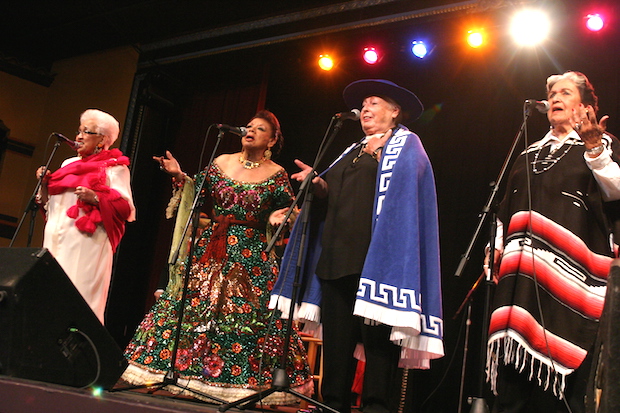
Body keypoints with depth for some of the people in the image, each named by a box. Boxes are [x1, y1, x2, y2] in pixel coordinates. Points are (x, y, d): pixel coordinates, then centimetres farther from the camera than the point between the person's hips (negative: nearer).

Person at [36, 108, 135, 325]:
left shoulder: (114, 167, 4)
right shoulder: (69, 164, 24)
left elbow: (126, 206, -7)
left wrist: (96, 198, -20)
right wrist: (45, 185, 9)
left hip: (85, 240, -7)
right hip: (55, 237, 7)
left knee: (79, 295, -12)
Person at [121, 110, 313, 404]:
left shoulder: (277, 175, 1)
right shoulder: (221, 162, 10)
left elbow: (286, 210, 5)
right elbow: (200, 197, 16)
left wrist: (279, 217, -16)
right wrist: (180, 177, 4)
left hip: (251, 255, -3)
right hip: (209, 248, 3)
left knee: (247, 313, -6)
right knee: (190, 303, 1)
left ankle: (245, 385, 5)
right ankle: (183, 371, 13)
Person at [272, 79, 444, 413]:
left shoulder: (406, 144, 9)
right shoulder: (354, 151, 30)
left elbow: (400, 182, -9)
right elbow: (334, 195, 27)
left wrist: (379, 155, -16)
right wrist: (318, 183, 9)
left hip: (376, 256, -7)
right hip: (338, 254, 7)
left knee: (376, 333, -12)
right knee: (337, 334, 4)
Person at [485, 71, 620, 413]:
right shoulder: (529, 155, 26)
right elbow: (507, 211, 25)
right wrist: (498, 250, 14)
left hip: (570, 265, -4)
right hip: (522, 269, 4)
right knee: (514, 356, -5)